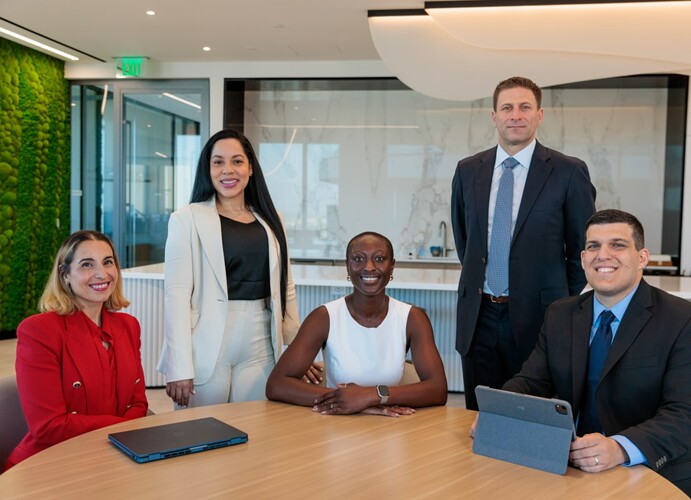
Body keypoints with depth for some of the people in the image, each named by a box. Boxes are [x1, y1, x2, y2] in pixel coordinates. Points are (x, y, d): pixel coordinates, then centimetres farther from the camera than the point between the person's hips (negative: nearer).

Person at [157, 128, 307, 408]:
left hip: (259, 349, 4)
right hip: (206, 350, -3)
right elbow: (177, 294, -8)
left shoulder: (270, 221, 10)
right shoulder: (188, 218, -3)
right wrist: (179, 367, -13)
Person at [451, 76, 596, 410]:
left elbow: (583, 245, 2)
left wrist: (564, 302, 5)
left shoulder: (569, 172, -5)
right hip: (478, 317, 4)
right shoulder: (468, 170, 6)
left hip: (536, 316, -3)